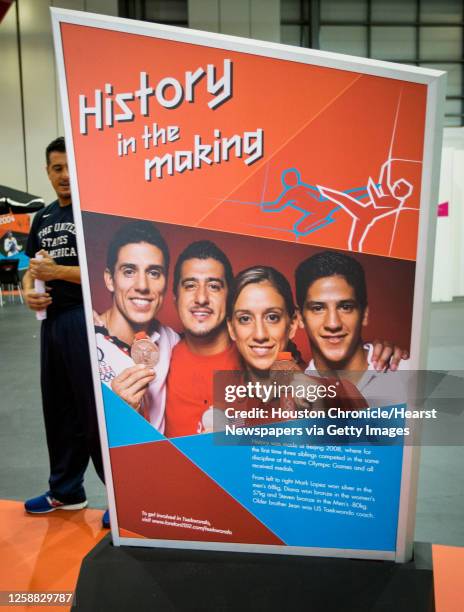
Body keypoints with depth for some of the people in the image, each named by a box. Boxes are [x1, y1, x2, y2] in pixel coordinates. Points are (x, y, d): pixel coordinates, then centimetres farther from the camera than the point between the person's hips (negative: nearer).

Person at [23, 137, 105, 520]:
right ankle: (66, 491, 30)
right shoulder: (44, 218, 15)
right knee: (59, 409, 15)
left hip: (87, 320, -7)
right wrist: (28, 291, -1)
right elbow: (33, 268, 20)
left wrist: (58, 271, -19)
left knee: (97, 410, -2)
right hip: (52, 320, 8)